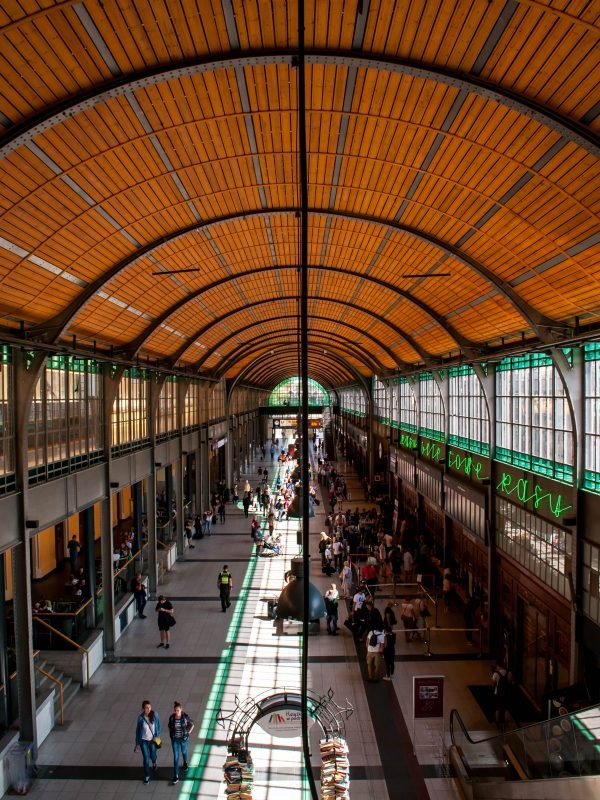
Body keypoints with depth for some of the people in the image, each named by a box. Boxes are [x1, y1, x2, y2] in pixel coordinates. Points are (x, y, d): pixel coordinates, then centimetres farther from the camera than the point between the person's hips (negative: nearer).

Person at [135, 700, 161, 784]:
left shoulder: (155, 715, -19)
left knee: (152, 756, 19)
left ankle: (154, 762, 55)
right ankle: (147, 776, 25)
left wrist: (157, 736, -18)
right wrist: (137, 743, 0)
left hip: (153, 740, 1)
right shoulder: (140, 718, -18)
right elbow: (138, 730, -6)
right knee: (146, 758, 2)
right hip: (143, 740, -1)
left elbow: (158, 726, -8)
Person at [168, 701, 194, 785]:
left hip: (184, 738, 0)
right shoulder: (171, 718, -15)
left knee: (184, 752, 24)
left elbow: (192, 725, -5)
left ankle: (185, 763, 56)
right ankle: (176, 776, 9)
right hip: (175, 739, 0)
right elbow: (170, 727, 4)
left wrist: (188, 733, -7)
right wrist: (171, 735, 2)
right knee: (176, 757, 1)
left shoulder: (186, 717, -21)